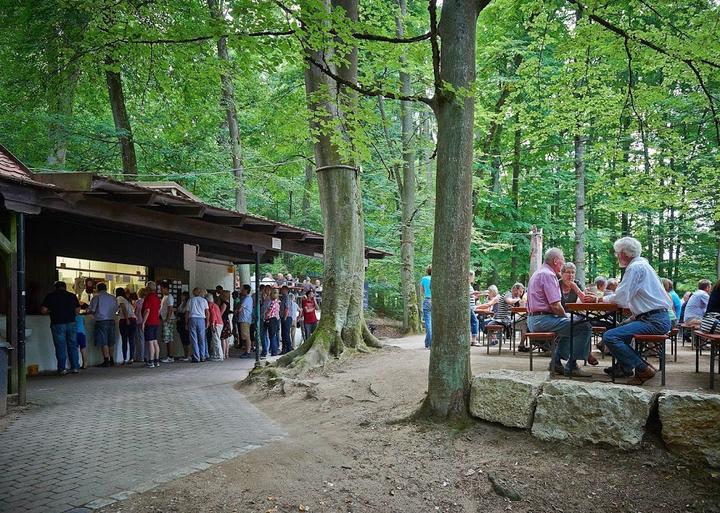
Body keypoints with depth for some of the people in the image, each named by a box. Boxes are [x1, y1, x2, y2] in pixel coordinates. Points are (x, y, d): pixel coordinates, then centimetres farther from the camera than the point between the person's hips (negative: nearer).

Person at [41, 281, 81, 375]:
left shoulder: (50, 296, 0)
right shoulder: (72, 296, 6)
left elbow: (43, 310, -4)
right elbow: (77, 311, 6)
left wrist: (51, 312, 15)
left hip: (57, 324, -2)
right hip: (71, 323, 2)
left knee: (60, 347, 3)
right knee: (72, 346, 9)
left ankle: (62, 369, 2)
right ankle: (75, 367, 9)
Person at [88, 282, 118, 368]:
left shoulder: (96, 297, -6)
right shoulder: (113, 298, 8)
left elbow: (92, 310, -8)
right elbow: (115, 309, 11)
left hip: (101, 321, -5)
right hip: (111, 321, 5)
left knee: (103, 342, -2)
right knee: (111, 342, 13)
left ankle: (106, 361, -3)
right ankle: (111, 360, 18)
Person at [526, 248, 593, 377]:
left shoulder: (539, 273, 21)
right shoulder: (548, 275, -13)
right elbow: (555, 305, -20)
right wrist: (566, 317, -2)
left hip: (533, 320, 11)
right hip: (543, 319, -11)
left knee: (569, 326, 33)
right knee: (584, 327, -16)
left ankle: (557, 361, 26)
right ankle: (571, 366, -11)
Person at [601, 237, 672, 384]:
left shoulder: (635, 267, -13)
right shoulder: (641, 264, 19)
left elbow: (621, 297, -17)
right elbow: (627, 296, 21)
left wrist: (605, 298, 0)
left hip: (654, 321, -11)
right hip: (656, 318, 11)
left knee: (609, 337, -21)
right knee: (621, 329, 33)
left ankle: (643, 369, -14)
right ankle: (624, 367, 33)